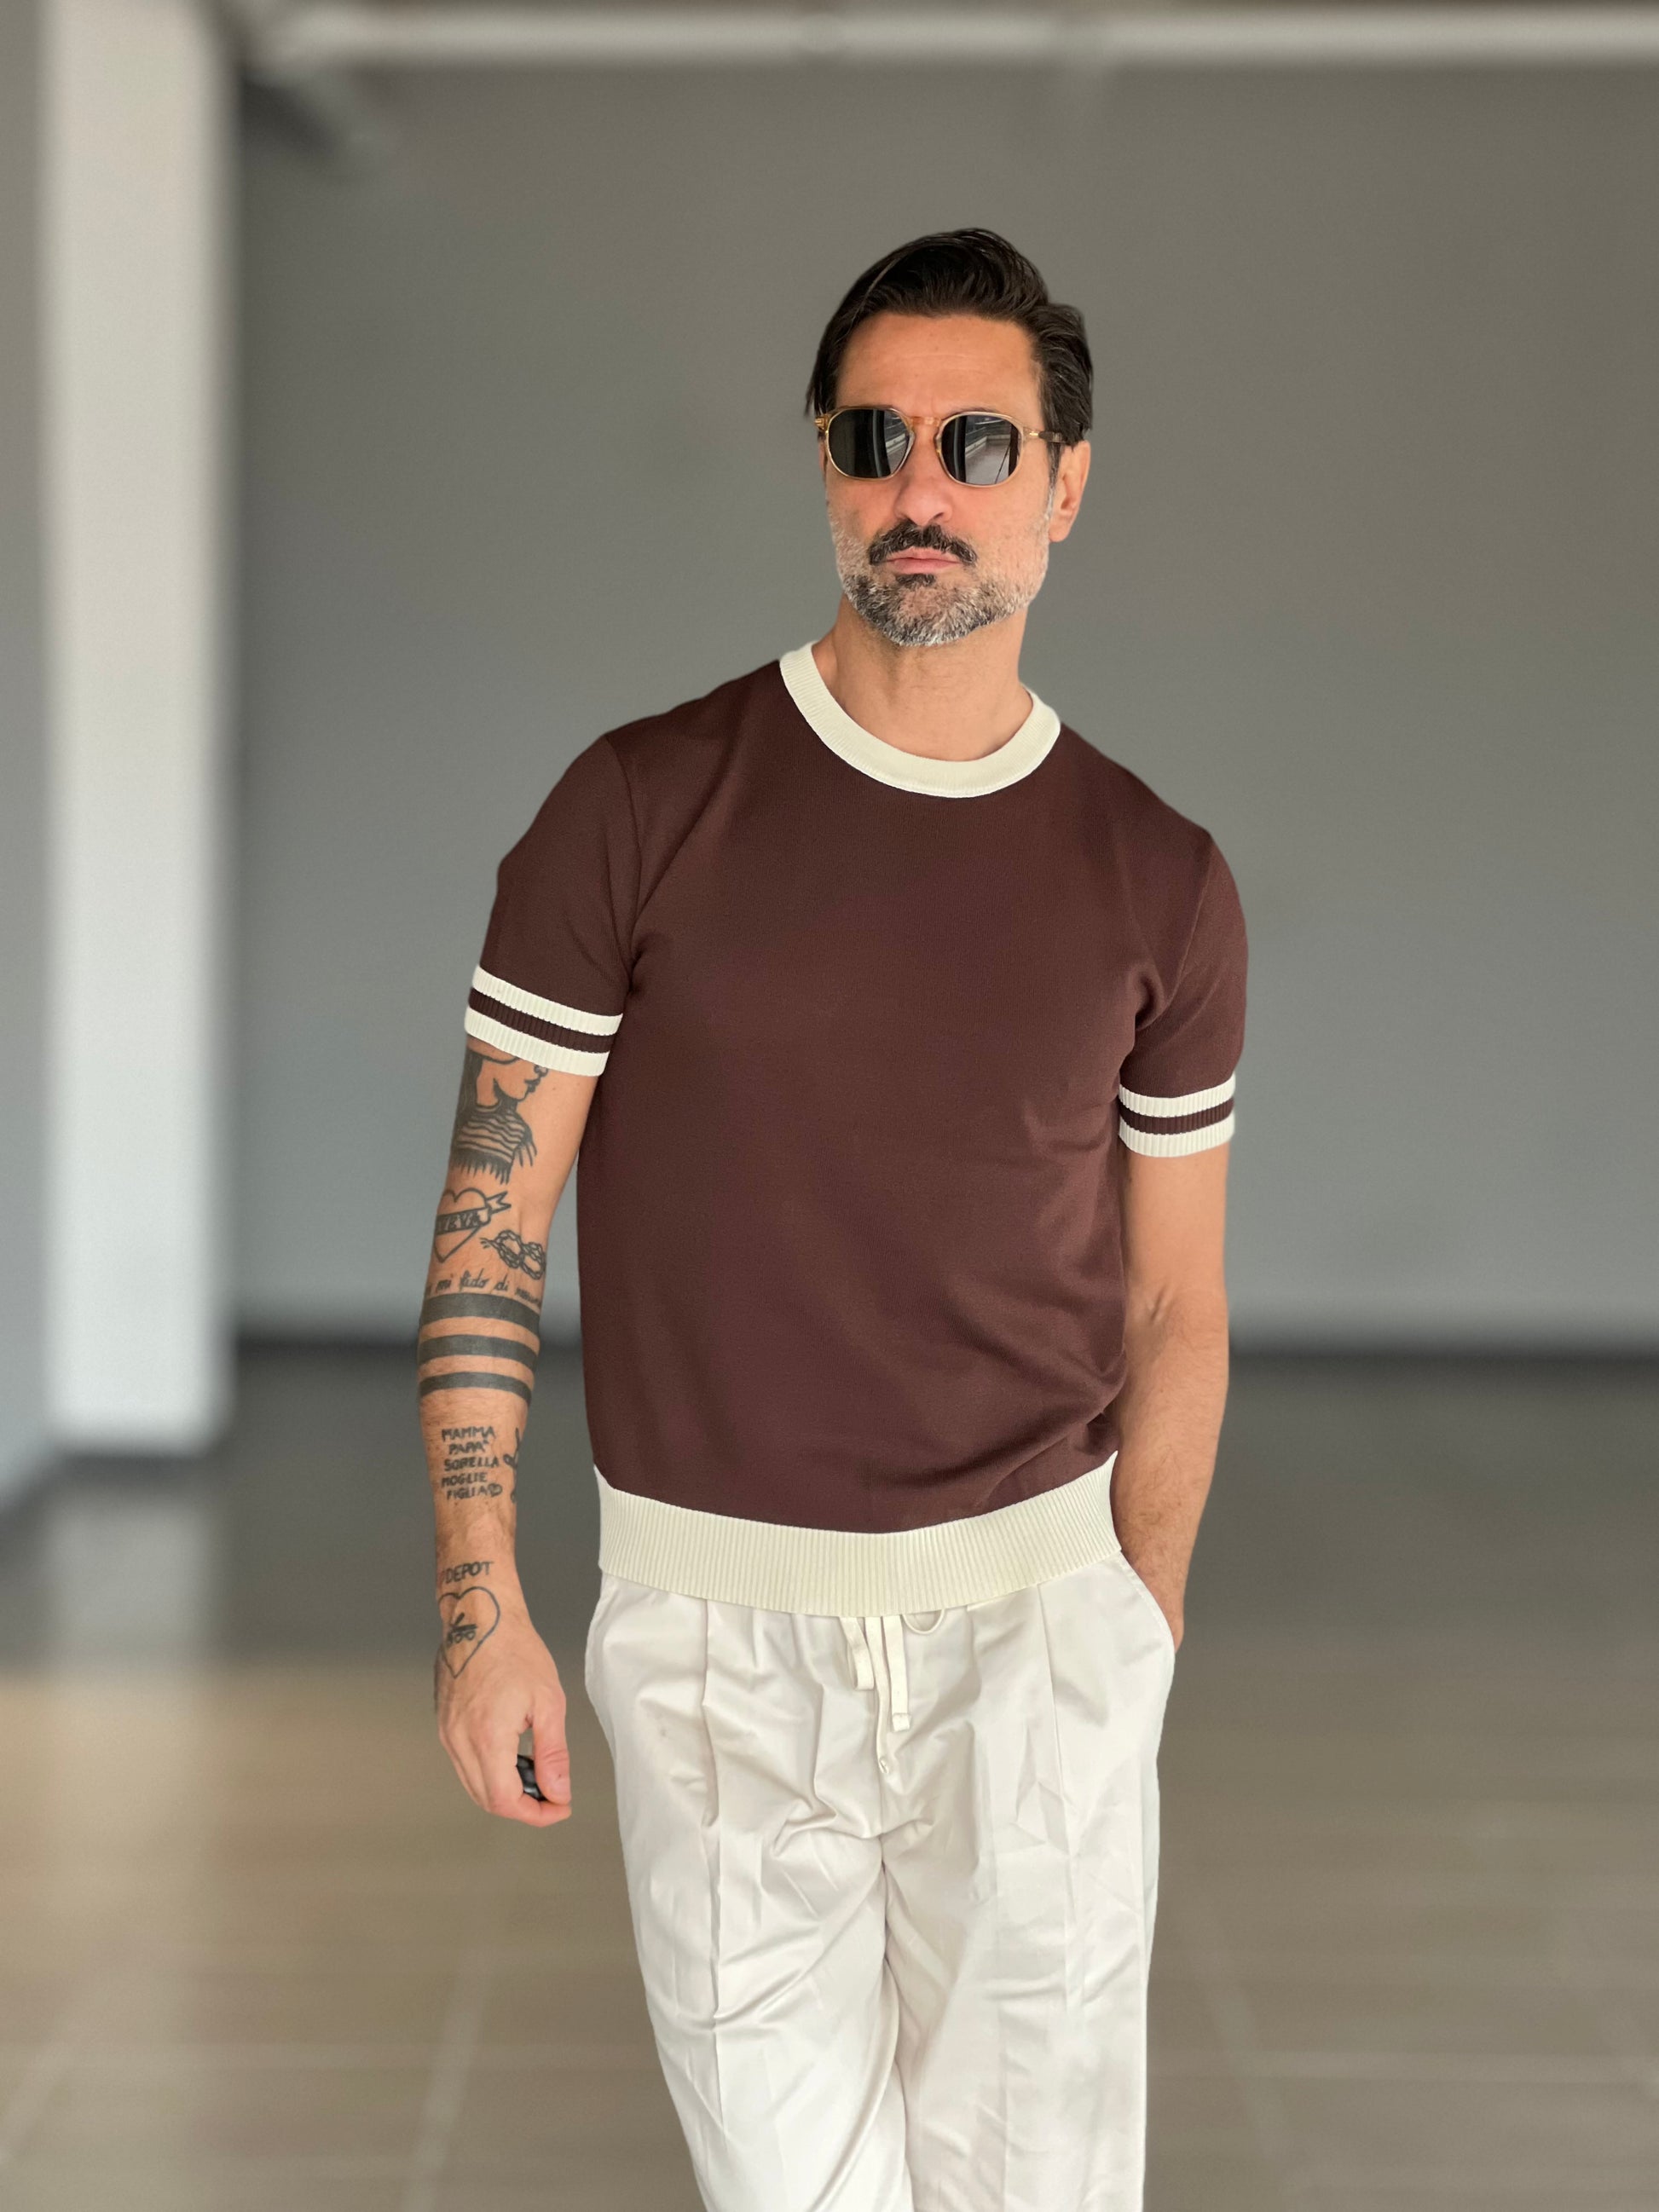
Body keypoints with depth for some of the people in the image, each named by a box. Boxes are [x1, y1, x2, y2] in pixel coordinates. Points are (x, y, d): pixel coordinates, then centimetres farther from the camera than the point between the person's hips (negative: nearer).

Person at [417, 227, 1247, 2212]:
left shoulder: (1156, 883, 2)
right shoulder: (640, 809, -5)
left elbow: (1174, 1305, 9)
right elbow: (491, 1217, -2)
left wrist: (1137, 1636, 7)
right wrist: (479, 1604, -6)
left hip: (1028, 1616, 1)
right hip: (712, 1619, -1)